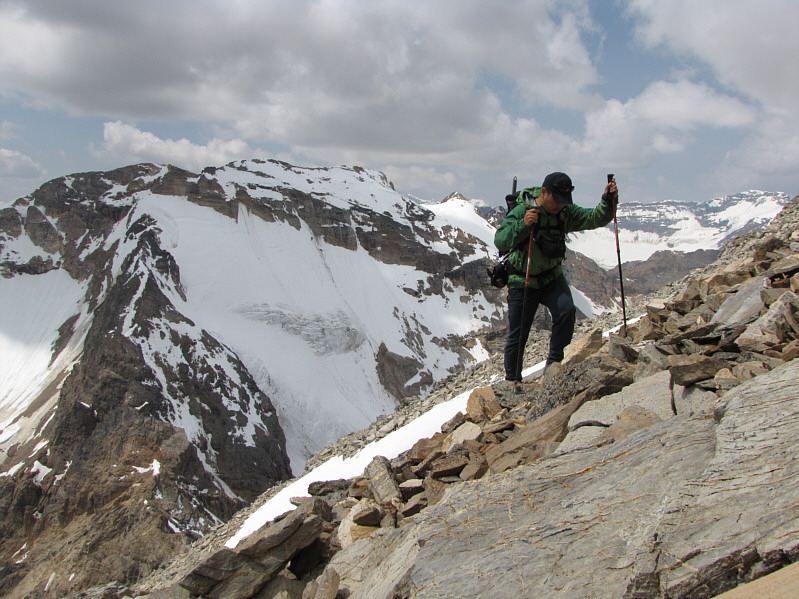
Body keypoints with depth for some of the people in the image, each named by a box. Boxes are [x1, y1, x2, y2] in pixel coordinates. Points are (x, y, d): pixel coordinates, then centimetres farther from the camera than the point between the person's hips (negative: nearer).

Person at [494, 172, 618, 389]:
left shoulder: (565, 212, -5)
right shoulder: (521, 211, -19)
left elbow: (595, 218, -10)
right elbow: (500, 241, -30)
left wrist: (608, 201, -29)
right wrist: (523, 225, -46)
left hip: (552, 277, 3)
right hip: (522, 281, -3)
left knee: (566, 311, -24)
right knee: (517, 335, 3)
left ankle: (553, 362, -5)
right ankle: (512, 379, 24)